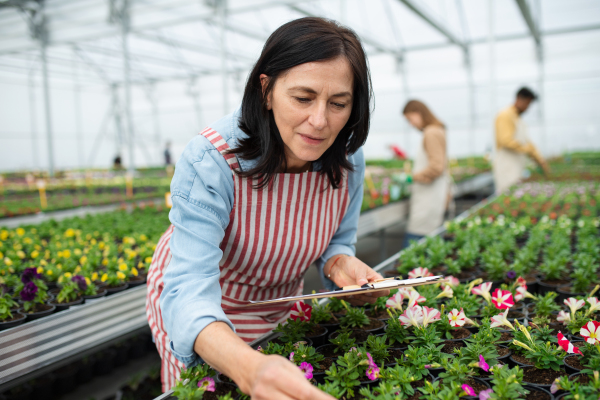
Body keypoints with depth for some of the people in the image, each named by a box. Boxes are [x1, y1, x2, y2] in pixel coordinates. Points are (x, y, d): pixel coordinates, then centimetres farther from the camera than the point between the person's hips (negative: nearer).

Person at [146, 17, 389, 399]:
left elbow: (337, 242, -4)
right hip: (195, 309, -3)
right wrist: (250, 368, -61)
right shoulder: (210, 160, -35)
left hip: (278, 303, 4)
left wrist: (340, 264, -29)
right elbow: (190, 290, -42)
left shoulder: (348, 160, -20)